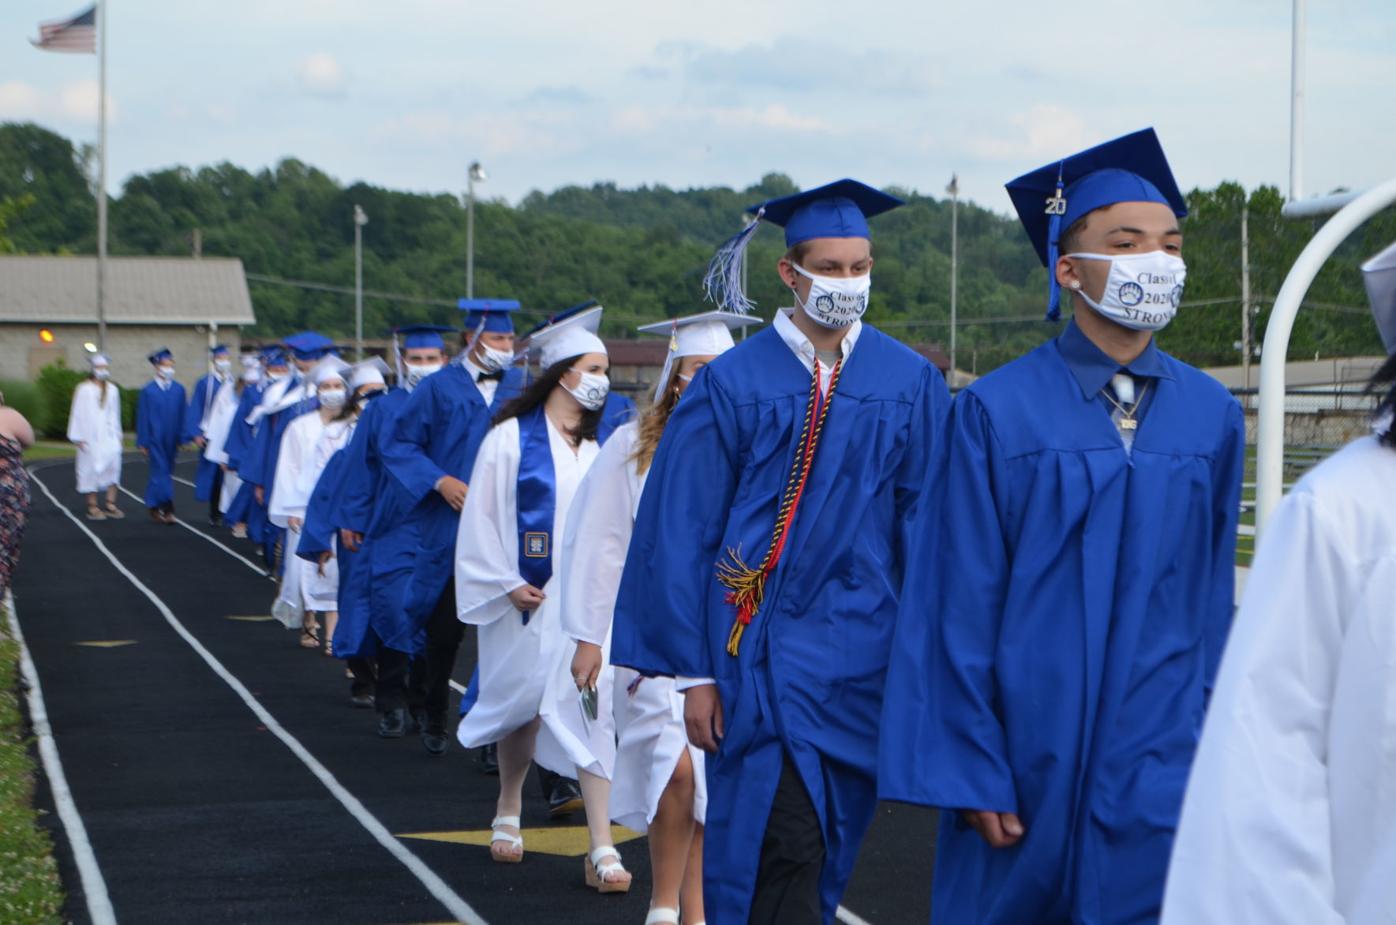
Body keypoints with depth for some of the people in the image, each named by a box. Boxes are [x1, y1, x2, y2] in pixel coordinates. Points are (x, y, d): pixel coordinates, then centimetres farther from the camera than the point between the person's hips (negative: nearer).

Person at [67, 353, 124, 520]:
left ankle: (111, 505, -5)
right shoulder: (84, 389, -3)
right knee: (92, 469, -3)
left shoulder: (112, 389, 9)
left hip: (109, 436, 3)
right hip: (91, 436, -3)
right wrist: (78, 437, -7)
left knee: (113, 466, -10)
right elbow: (78, 413, -3)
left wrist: (117, 435, 13)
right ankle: (92, 508, 3)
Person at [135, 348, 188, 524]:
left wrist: (181, 438, 4)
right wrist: (142, 442, -5)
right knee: (161, 471, -7)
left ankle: (154, 507, 24)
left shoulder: (179, 390, 4)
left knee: (165, 472, 11)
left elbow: (182, 416, 7)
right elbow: (142, 417, -3)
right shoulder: (148, 391, -6)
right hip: (155, 438, -4)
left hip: (170, 440, 4)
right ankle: (167, 509, -9)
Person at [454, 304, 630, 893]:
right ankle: (507, 814, 36)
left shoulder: (600, 446, 7)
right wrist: (507, 585, -9)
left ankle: (602, 848, -10)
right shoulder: (511, 438, -3)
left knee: (590, 709, -7)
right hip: (526, 598, -2)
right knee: (522, 707, 10)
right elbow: (481, 518, -3)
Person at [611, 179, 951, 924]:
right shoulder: (729, 385, -1)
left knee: (826, 841, 11)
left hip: (868, 653, 3)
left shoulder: (912, 385, 4)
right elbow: (681, 533, 0)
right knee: (782, 842, -11)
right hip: (763, 651, -2)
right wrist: (694, 669, -4)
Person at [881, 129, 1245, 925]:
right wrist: (970, 771, -9)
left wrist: (1210, 755, 6)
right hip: (1024, 759, -2)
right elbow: (961, 606, -5)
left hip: (1158, 762, 2)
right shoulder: (998, 413, -4)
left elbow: (1213, 595, 9)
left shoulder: (1212, 418, 5)